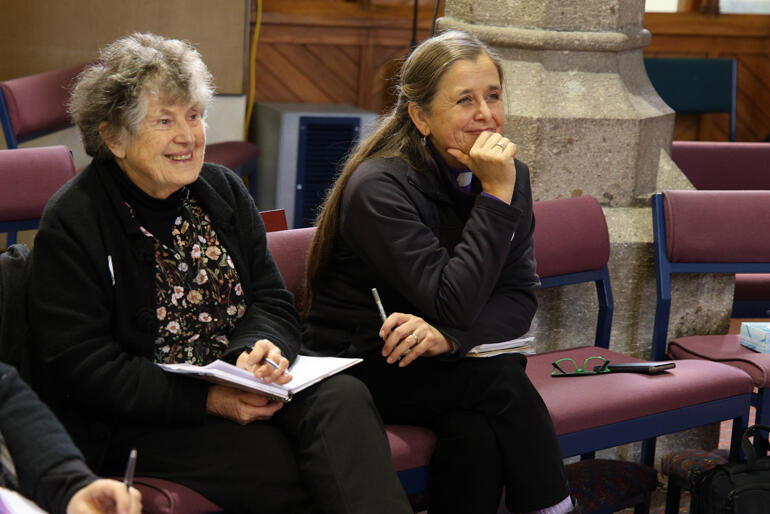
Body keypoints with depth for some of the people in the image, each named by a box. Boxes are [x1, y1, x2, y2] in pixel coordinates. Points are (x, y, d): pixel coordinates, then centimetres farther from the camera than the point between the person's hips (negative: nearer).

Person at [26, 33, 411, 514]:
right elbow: (81, 367, -13)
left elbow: (273, 302, 12)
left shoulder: (223, 190, 11)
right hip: (141, 425, -5)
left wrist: (262, 349, -15)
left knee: (344, 397, -26)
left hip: (246, 388, 5)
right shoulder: (72, 223, -7)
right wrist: (208, 400, -22)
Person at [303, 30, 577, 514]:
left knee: (475, 433, -28)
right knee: (501, 380, -27)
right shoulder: (379, 186, -20)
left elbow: (521, 296, -5)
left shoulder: (509, 175, 0)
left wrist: (448, 335, -24)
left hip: (440, 360, 5)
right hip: (359, 362, -5)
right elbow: (455, 305, -27)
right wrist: (496, 196, -28)